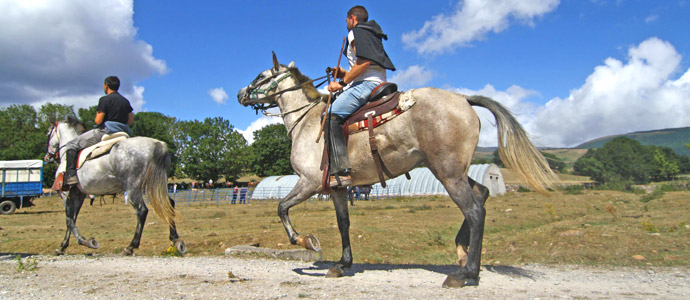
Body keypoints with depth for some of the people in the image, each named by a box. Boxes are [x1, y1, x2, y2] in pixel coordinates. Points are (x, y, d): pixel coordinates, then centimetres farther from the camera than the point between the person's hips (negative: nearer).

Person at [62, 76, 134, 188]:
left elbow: (98, 121, -13)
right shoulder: (125, 101, 14)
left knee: (71, 145, 1)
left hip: (105, 131, -7)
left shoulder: (104, 99, -8)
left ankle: (70, 175, -13)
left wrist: (96, 118, 9)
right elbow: (131, 121, 15)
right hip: (122, 132, 7)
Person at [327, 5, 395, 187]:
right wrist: (344, 74, 22)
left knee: (331, 116, -22)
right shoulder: (370, 35, 32)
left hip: (367, 84, -11)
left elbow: (364, 61, -15)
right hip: (375, 84, 11)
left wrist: (342, 82, -11)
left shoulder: (357, 31, 2)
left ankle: (341, 172, -35)